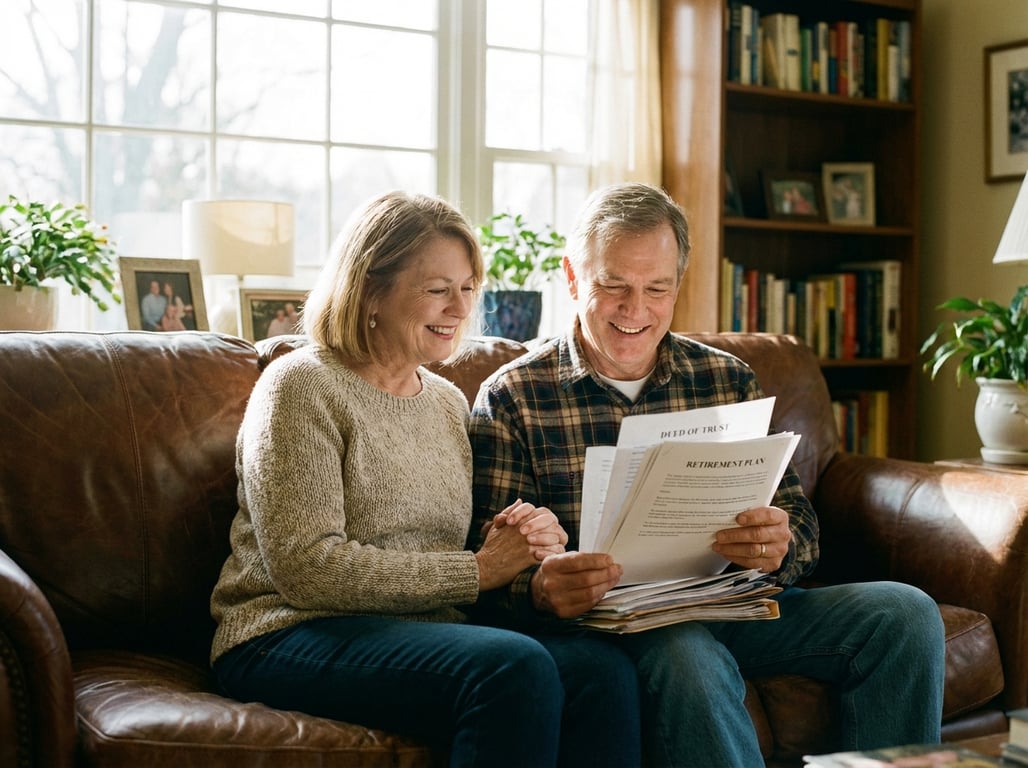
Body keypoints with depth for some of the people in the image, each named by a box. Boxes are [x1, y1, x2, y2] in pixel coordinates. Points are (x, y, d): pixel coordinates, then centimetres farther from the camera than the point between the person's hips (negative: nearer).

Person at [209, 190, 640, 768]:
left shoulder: (448, 401, 18)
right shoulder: (303, 387, -4)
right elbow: (308, 570, -15)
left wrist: (528, 540, -6)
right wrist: (477, 571, -14)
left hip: (425, 629, 6)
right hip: (293, 637, -6)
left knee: (606, 674, -24)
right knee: (516, 668, -32)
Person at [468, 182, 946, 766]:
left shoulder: (730, 381, 13)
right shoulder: (510, 399, 1)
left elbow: (801, 525, 9)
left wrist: (780, 545, -16)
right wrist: (539, 590, -28)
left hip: (730, 605, 5)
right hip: (611, 620, -4)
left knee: (907, 613, -14)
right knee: (690, 656, -37)